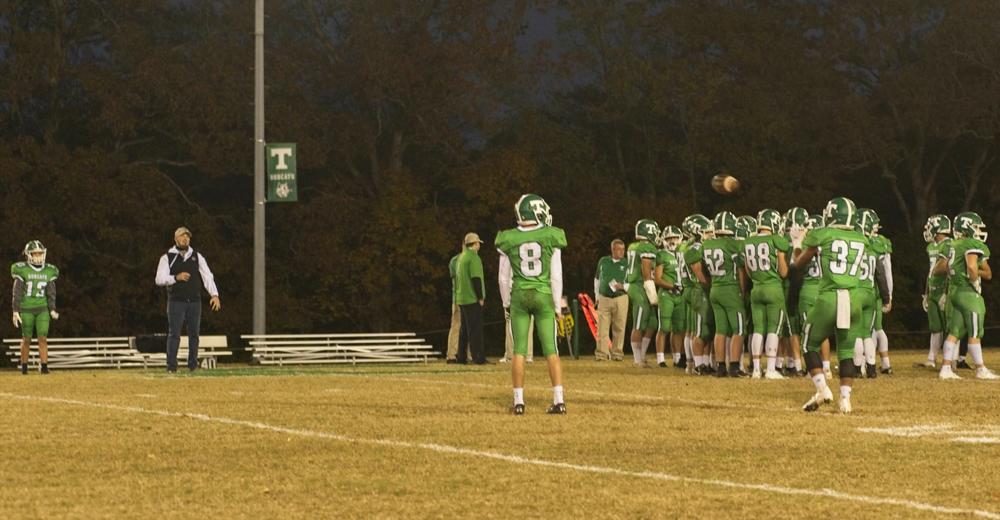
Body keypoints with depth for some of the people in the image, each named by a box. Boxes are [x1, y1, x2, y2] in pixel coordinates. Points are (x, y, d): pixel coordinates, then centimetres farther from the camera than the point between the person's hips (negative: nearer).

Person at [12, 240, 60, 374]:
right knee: (26, 339, 4)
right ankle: (24, 366, 18)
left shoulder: (49, 271, 3)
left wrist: (52, 310, -1)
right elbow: (17, 292, -7)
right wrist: (15, 311, -11)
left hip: (42, 309, 2)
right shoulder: (22, 270, -7)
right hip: (26, 309, -2)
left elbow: (51, 293, 7)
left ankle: (44, 367, -5)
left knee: (43, 338, -6)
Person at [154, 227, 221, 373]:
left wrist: (214, 294, -12)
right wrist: (176, 278, -19)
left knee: (194, 333, 4)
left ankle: (192, 365, 11)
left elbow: (207, 276, 1)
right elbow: (159, 279, -3)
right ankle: (171, 365, -6)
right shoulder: (167, 258, 3)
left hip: (194, 301, 3)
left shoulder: (197, 257, 10)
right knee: (174, 333, -6)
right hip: (176, 301, -3)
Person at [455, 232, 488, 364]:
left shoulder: (462, 257, 15)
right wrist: (480, 297, -14)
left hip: (462, 299, 9)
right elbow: (476, 278, -18)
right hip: (472, 299, -9)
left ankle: (461, 357, 13)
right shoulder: (473, 257, -12)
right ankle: (478, 357, -11)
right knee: (475, 329, -9)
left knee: (464, 329, 13)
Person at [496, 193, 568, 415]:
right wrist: (557, 304, 6)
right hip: (544, 295, 0)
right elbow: (556, 275, -2)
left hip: (519, 296, 1)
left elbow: (504, 277, 3)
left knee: (519, 350, 4)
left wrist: (506, 303, 16)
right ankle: (559, 399, -3)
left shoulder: (509, 241, -2)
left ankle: (519, 401, 2)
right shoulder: (551, 238, -5)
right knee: (550, 349, 2)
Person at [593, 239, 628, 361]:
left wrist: (623, 286, -15)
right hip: (604, 298, 1)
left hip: (621, 297, -1)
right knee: (602, 328, -2)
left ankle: (617, 353, 7)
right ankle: (602, 354, 0)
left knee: (619, 328, -1)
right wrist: (597, 295, 16)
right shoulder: (603, 262, 8)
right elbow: (597, 279, 20)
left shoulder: (626, 264, 2)